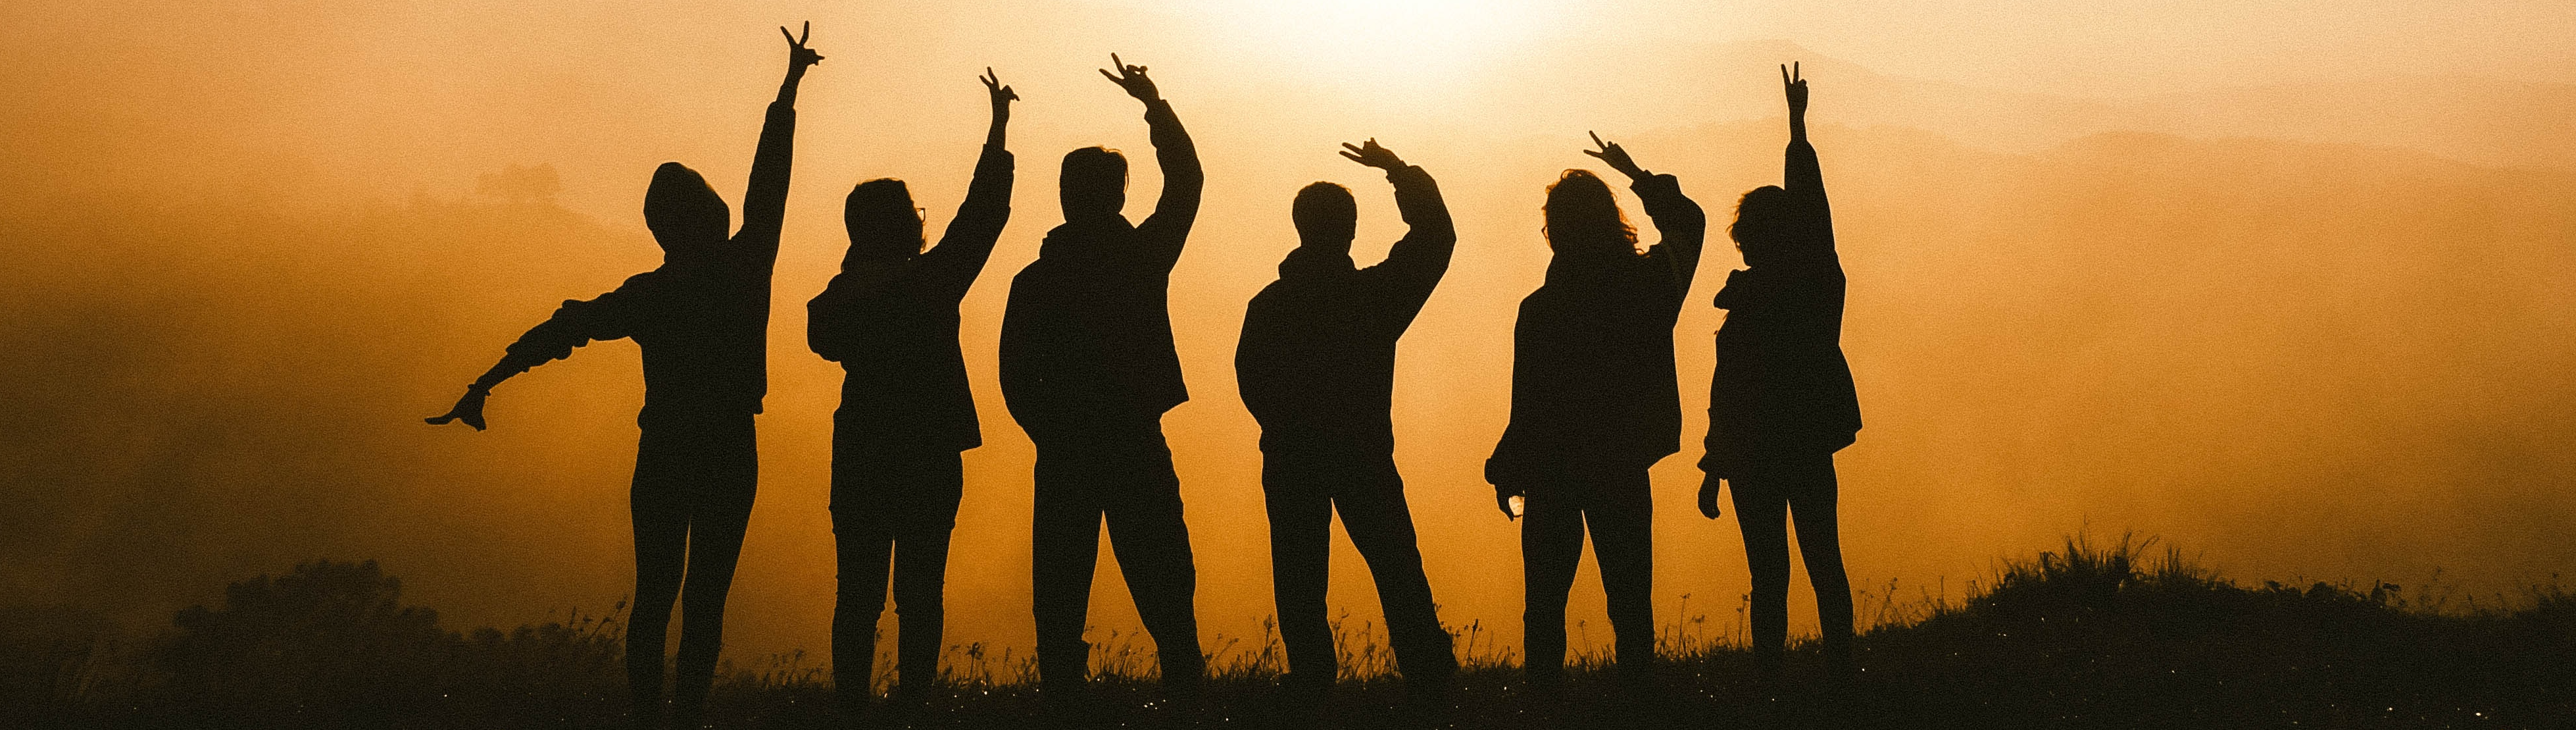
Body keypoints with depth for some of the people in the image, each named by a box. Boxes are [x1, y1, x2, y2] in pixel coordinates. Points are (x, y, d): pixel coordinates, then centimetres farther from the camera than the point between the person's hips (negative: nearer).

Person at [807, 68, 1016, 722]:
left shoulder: (838, 298, -1)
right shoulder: (933, 280, -9)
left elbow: (825, 340, 20)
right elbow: (986, 209, 0)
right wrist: (998, 129, 8)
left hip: (860, 457, 3)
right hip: (930, 455, -3)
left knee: (859, 593, 6)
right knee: (920, 593, 2)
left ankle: (852, 705, 3)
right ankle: (913, 703, -2)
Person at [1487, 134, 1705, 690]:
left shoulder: (1540, 310, -16)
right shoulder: (1650, 284, -5)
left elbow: (1529, 408, -12)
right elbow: (1688, 223, 17)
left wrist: (1505, 472, 1)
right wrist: (1637, 176, 25)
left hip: (1554, 471, -3)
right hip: (1624, 468, 3)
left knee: (1547, 598, 6)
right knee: (1630, 594, 10)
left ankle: (1545, 691, 7)